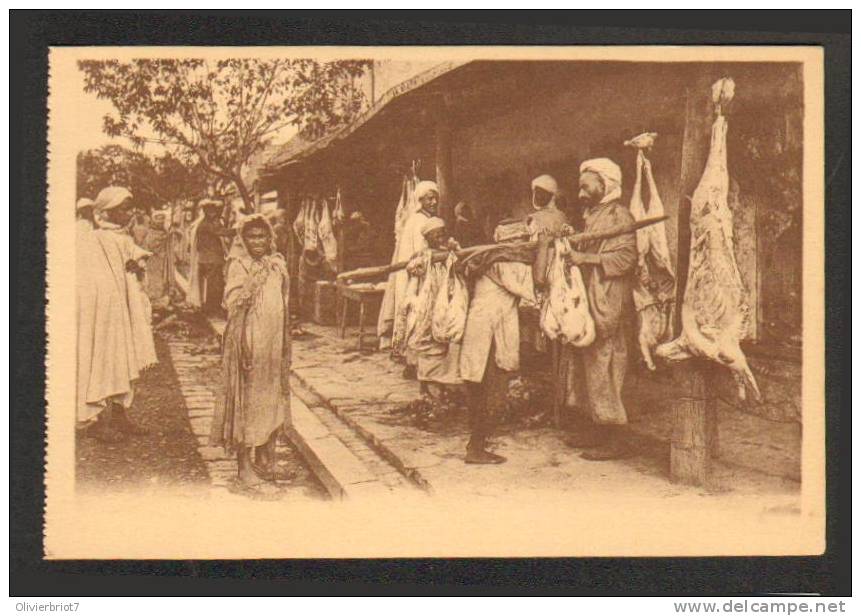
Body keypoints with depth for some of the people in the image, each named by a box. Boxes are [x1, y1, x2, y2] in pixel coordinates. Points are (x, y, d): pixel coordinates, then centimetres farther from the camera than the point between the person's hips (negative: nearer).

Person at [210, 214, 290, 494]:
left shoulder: (277, 264, 12)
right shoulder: (238, 265, -6)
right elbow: (231, 302, -17)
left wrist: (285, 343, 19)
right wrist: (254, 279, -24)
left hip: (273, 341, 6)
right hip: (248, 341, -6)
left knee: (270, 401, 12)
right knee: (247, 400, -3)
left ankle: (265, 462, 24)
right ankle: (246, 468, 2)